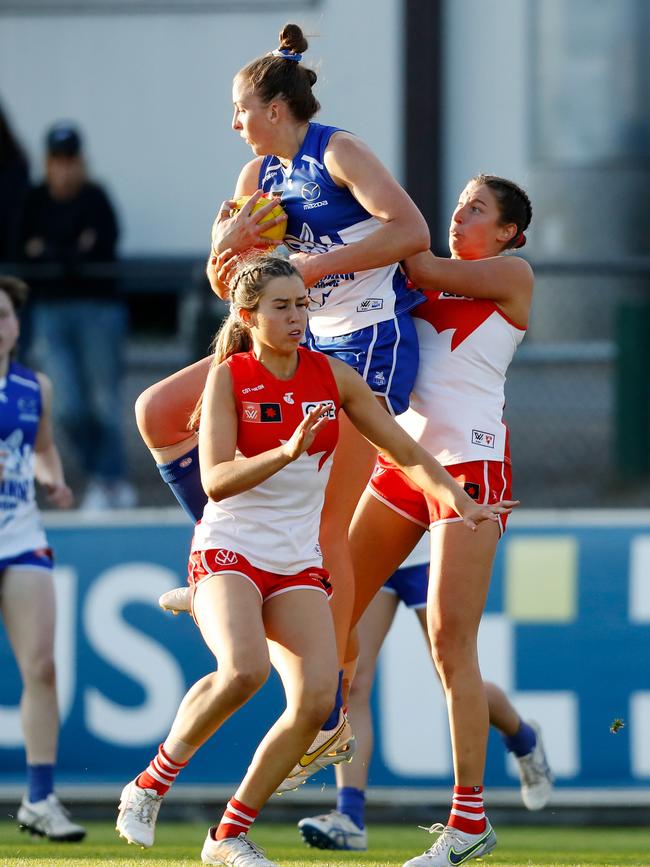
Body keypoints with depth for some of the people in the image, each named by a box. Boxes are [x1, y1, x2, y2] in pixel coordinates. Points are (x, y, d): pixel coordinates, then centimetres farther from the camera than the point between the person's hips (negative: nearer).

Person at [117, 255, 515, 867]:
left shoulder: (333, 376, 5)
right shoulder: (228, 377, -7)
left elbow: (406, 451, 10)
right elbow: (216, 480, -19)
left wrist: (459, 501, -5)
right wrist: (287, 452, -33)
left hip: (297, 564, 5)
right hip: (227, 552, -5)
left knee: (316, 697, -15)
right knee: (244, 670, -32)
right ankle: (151, 783, -10)